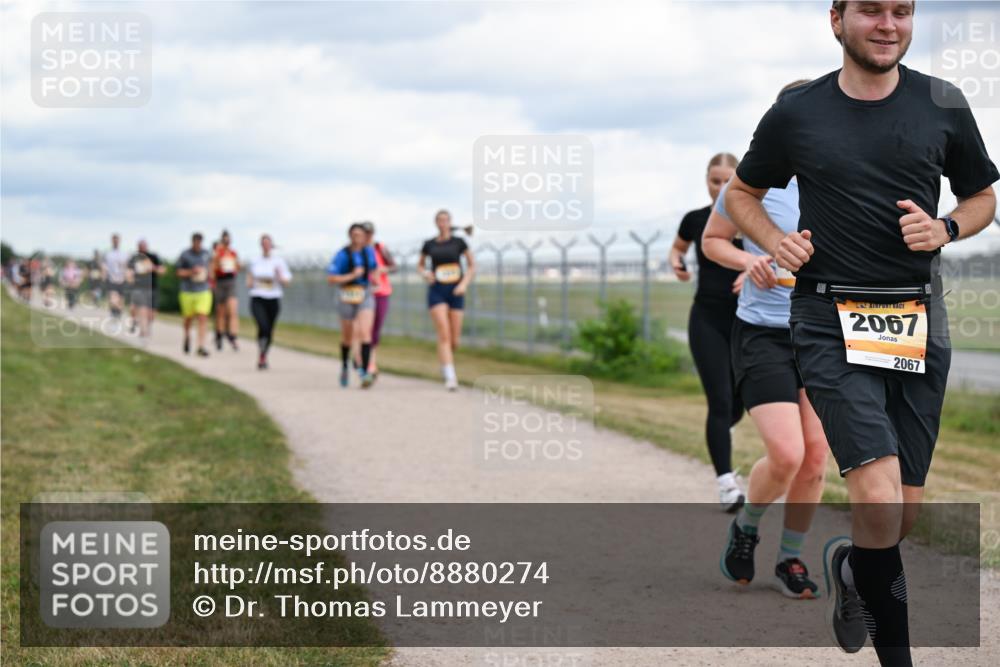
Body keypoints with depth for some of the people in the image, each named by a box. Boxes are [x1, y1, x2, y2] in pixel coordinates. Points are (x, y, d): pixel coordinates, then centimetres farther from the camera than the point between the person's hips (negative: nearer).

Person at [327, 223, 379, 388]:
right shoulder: (342, 255, -13)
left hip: (366, 296, 2)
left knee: (365, 332, -18)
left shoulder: (369, 251, 1)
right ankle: (345, 366, 41)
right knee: (347, 337, 13)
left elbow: (374, 268, 22)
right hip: (347, 297, -2)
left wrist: (373, 278, 2)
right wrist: (352, 276, -24)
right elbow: (330, 278, -20)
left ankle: (365, 372, -23)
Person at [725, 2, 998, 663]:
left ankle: (853, 566, 42)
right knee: (879, 495, -19)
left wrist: (944, 229, -5)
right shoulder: (796, 112, 2)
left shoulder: (943, 105, 4)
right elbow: (742, 194, 17)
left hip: (919, 324, 3)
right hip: (832, 322, -3)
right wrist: (775, 239, -4)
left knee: (906, 510, 9)